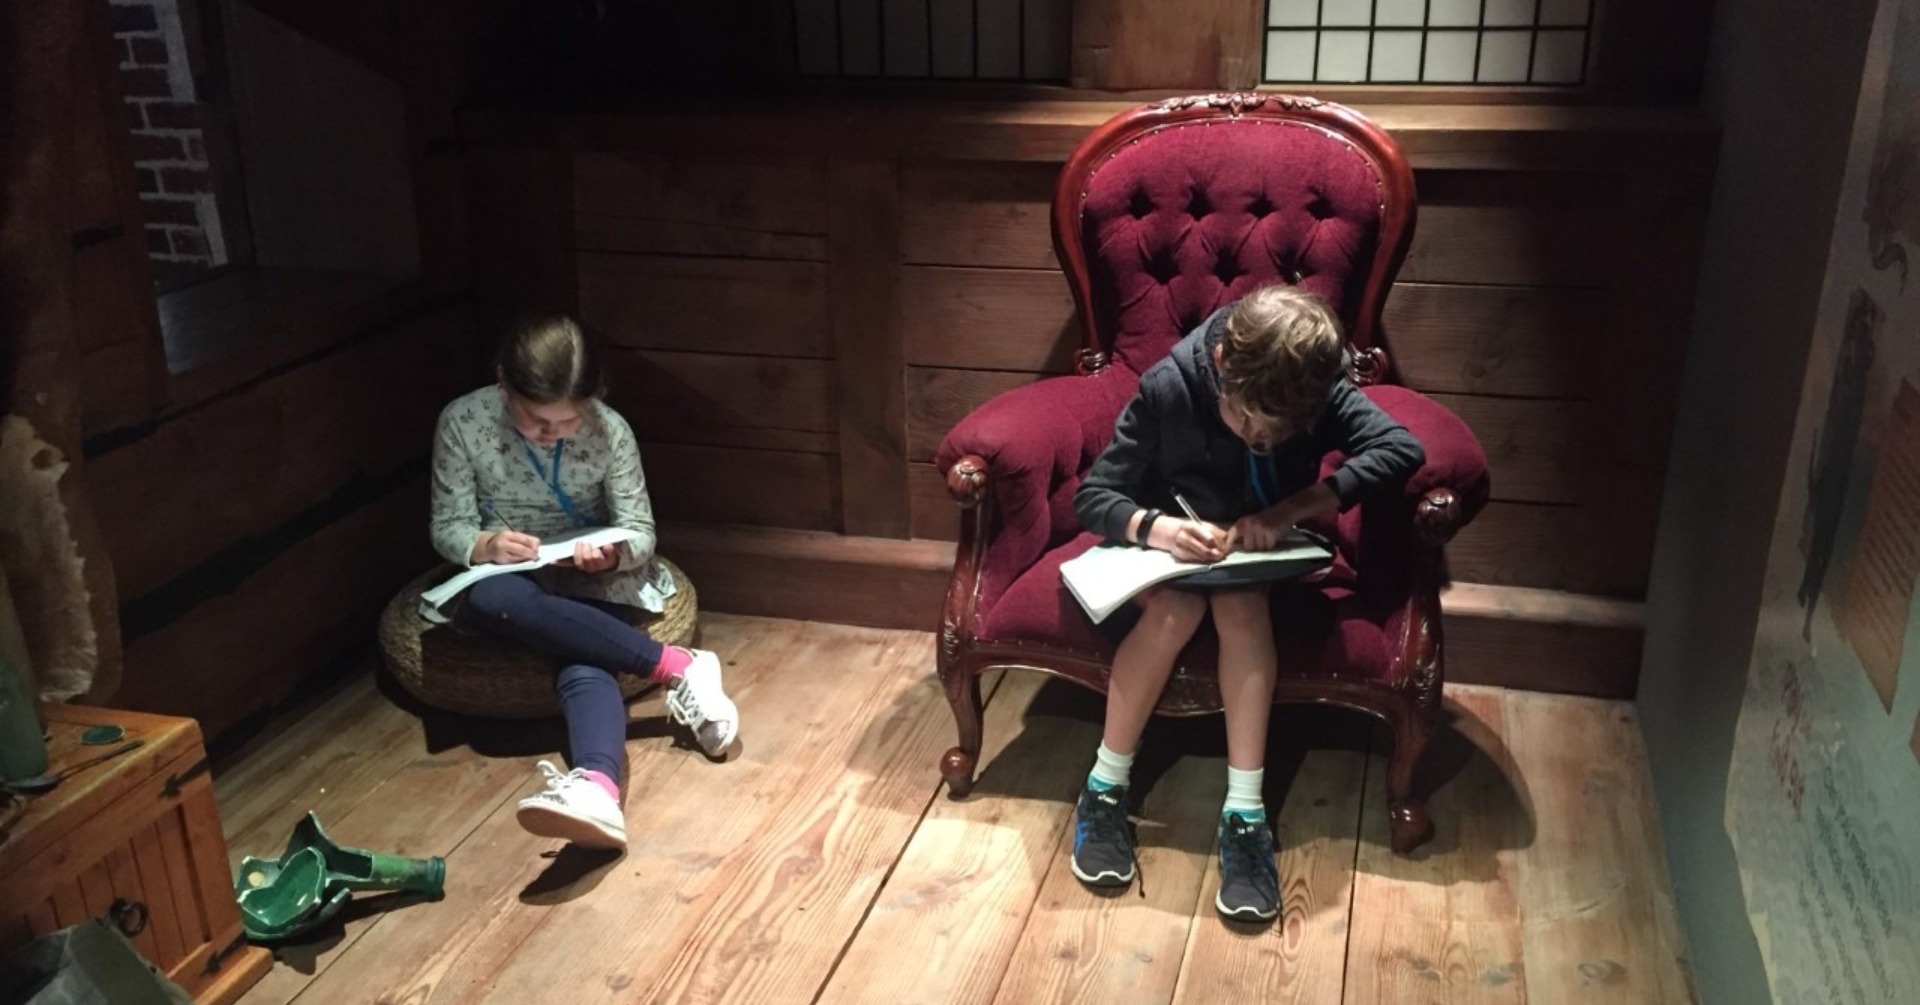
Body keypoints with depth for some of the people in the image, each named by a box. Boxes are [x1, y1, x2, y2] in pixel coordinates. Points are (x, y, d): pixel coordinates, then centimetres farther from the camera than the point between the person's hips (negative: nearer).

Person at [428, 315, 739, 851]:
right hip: (507, 578, 1)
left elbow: (640, 534, -7)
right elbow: (447, 527, -7)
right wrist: (484, 545, -30)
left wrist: (610, 554, -32)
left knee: (585, 662, -35)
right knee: (493, 598, -37)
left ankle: (597, 787, -64)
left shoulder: (610, 431, -14)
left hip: (590, 582, -1)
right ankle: (677, 666, -36)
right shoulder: (462, 423, -14)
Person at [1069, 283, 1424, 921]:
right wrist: (1153, 526, -41)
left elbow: (1403, 449, -31)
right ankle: (1105, 789, -19)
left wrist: (1289, 511, -39)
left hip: (1263, 556, 1)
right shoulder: (1169, 387, -23)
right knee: (1176, 608, -34)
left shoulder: (1318, 396, -19)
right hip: (1173, 548, -1)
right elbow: (1092, 495, -19)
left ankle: (1245, 813, -30)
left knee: (1241, 604, -33)